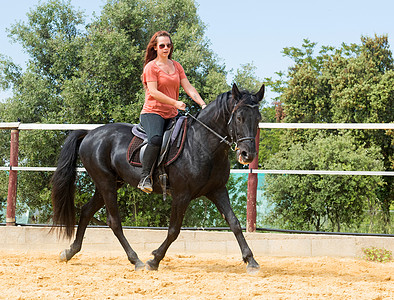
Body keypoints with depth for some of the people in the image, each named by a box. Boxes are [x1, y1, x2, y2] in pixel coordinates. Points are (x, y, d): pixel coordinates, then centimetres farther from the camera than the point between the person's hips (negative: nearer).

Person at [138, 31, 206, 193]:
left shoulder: (176, 66, 18)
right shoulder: (151, 67, -1)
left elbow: (188, 88, 11)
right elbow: (153, 92, -13)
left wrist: (203, 104, -4)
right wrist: (175, 103, -23)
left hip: (171, 115, 7)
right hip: (152, 112, -7)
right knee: (156, 139, -34)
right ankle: (145, 177, -30)